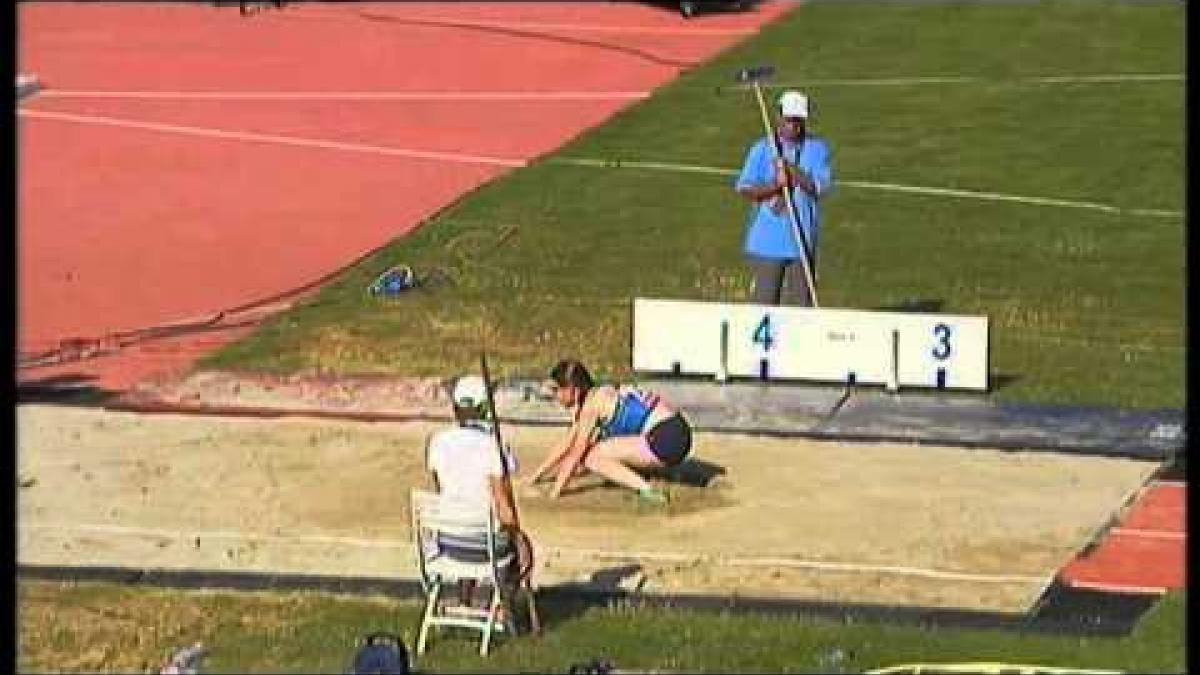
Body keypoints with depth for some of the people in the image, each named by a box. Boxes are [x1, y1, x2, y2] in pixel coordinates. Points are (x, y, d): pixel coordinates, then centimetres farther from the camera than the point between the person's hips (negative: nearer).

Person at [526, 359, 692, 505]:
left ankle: (648, 490, -16)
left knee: (593, 458, -9)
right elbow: (565, 446, 26)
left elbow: (576, 451, -6)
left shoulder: (593, 401, -9)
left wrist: (555, 491, 1)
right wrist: (537, 475, 28)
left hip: (667, 439, -10)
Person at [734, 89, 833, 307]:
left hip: (803, 240, 1)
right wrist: (775, 185, -18)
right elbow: (743, 188, -4)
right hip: (767, 241, 0)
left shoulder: (817, 148, 3)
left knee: (801, 303, 4)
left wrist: (789, 167, -16)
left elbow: (821, 186, -10)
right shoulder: (762, 148, 2)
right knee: (765, 300, 2)